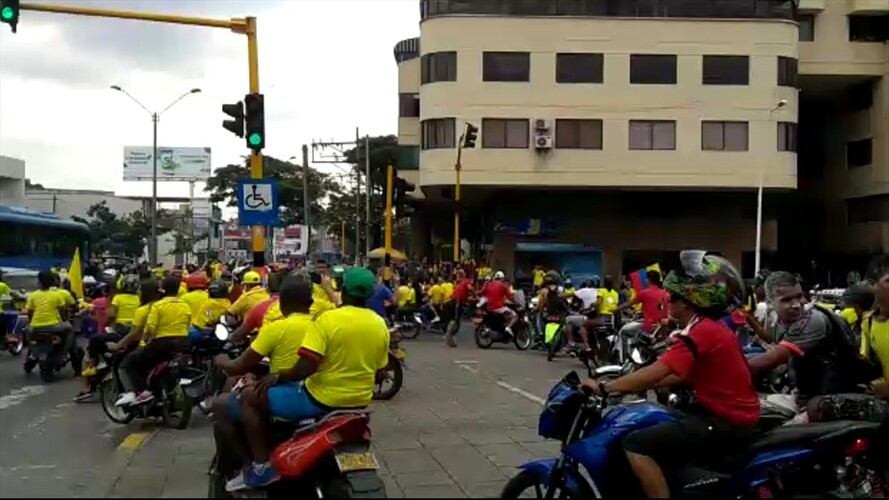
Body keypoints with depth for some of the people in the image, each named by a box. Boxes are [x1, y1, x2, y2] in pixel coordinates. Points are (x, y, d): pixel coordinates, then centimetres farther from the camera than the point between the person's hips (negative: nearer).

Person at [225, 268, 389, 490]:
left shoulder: (327, 320, -19)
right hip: (360, 401, 8)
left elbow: (305, 368, -24)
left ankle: (262, 466, 0)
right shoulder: (380, 325, 0)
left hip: (321, 399, -7)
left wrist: (276, 377, -8)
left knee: (250, 398, 5)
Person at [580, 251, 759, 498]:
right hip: (734, 416, 11)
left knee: (636, 445, -18)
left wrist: (604, 388, -17)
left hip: (725, 424, -11)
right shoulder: (713, 328, 14)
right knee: (655, 426, 27)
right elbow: (682, 376, 17)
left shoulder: (701, 332, -18)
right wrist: (629, 385, 13)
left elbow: (654, 373, -24)